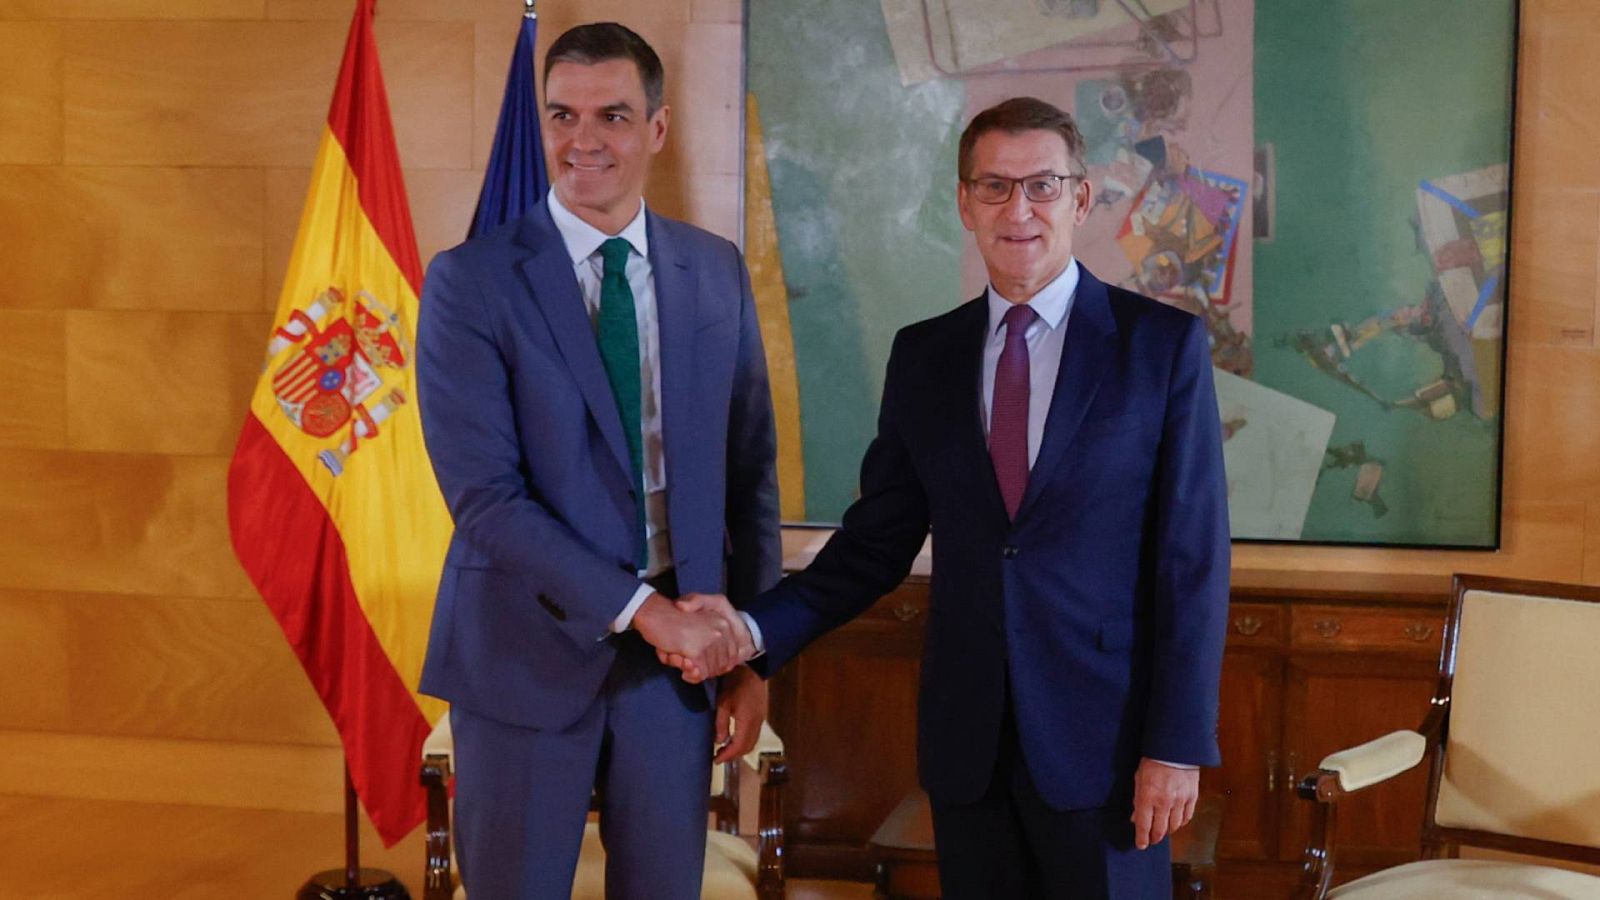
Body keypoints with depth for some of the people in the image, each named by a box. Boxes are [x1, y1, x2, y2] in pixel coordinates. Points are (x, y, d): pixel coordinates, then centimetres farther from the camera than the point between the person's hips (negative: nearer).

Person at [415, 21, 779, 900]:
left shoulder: (717, 272, 4)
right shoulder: (470, 282, -8)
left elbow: (749, 473, 7)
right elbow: (483, 497, -15)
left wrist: (750, 653, 5)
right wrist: (643, 610, -19)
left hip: (681, 653, 3)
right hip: (528, 656, -3)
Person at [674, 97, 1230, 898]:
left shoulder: (1164, 343, -4)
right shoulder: (922, 355, 7)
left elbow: (1193, 556, -6)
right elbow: (878, 540, 7)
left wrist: (1179, 744, -10)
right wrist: (755, 627, -8)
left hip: (1104, 738, -3)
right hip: (965, 740, 3)